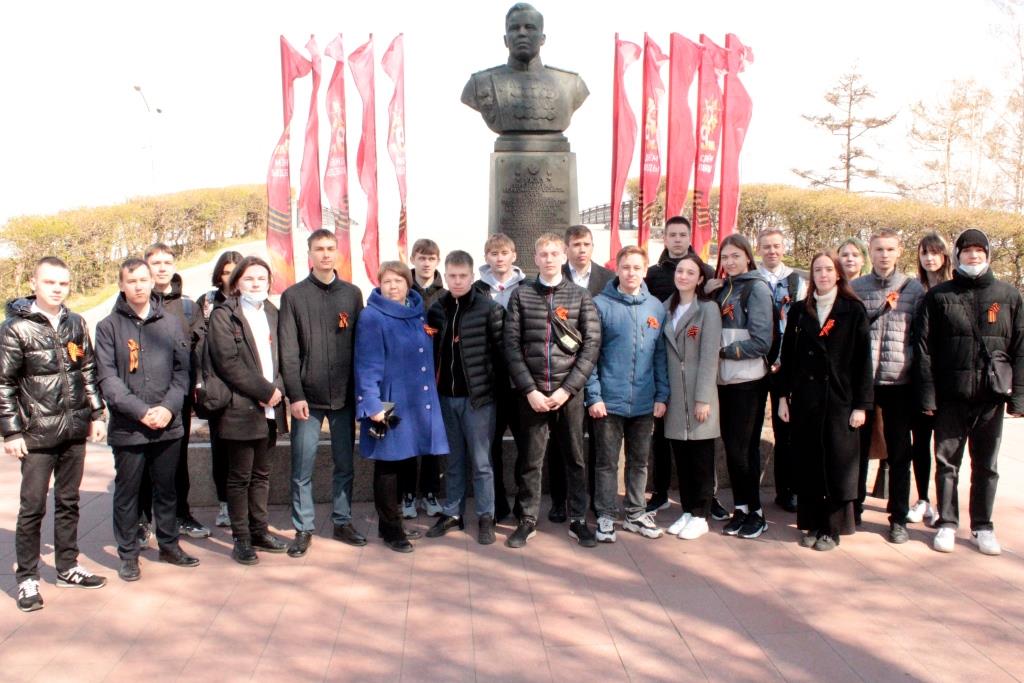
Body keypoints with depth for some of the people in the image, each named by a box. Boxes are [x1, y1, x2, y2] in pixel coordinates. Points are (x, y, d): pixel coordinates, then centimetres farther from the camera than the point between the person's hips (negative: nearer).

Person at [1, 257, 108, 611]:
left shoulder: (76, 324, 8)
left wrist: (96, 414, 9)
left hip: (75, 431, 5)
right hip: (37, 435, -5)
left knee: (68, 502, 14)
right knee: (32, 508, 2)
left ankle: (67, 567, 26)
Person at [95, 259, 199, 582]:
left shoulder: (171, 322, 6)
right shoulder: (109, 326, -1)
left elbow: (182, 370, 3)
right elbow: (107, 378, -7)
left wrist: (168, 407, -10)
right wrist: (141, 411, -16)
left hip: (169, 425, 2)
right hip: (127, 428, -2)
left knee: (166, 488, 14)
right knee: (127, 492, 9)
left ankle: (169, 544, 29)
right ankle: (128, 553, 23)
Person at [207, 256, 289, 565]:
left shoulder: (272, 314, 15)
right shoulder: (223, 315, -4)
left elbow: (282, 357, 12)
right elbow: (228, 362, -13)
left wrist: (277, 389, -6)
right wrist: (265, 391, -14)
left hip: (269, 408, 5)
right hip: (240, 408, -5)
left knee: (261, 473, 14)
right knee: (240, 476, 3)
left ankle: (259, 530, 25)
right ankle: (241, 538, 13)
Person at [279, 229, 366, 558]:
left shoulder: (352, 294, 8)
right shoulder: (293, 295, 1)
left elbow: (361, 345, 7)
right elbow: (288, 351, -3)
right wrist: (294, 395, -10)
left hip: (344, 395, 2)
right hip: (307, 397, -2)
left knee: (345, 464, 10)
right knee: (302, 468, 3)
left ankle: (343, 522, 23)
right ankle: (303, 529, 15)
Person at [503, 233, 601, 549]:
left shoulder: (581, 296, 4)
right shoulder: (521, 295, 4)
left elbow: (592, 345, -2)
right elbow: (512, 345, -1)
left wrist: (567, 389, -9)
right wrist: (530, 389, -9)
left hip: (569, 391, 0)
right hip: (532, 391, 0)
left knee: (575, 457, 8)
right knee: (531, 458, 7)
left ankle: (578, 519, 21)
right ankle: (527, 520, 20)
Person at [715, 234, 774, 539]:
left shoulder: (757, 288, -6)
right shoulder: (722, 289, 13)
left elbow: (762, 342, -13)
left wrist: (723, 351, -12)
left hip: (747, 380, -6)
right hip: (725, 379, 6)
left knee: (741, 447, -2)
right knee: (732, 445, 9)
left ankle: (755, 512, 12)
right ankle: (740, 508, 20)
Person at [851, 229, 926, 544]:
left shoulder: (914, 289, 3)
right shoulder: (855, 288, 4)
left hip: (899, 381, 0)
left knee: (899, 453, 8)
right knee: (857, 447, 10)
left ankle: (899, 518, 19)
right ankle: (854, 508, 24)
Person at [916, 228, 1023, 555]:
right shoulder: (939, 296, 3)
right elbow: (924, 347, -1)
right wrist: (927, 394, -8)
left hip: (991, 396, 1)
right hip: (950, 396, -1)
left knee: (986, 465, 10)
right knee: (946, 462, 6)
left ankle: (983, 527, 22)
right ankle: (947, 524, 17)